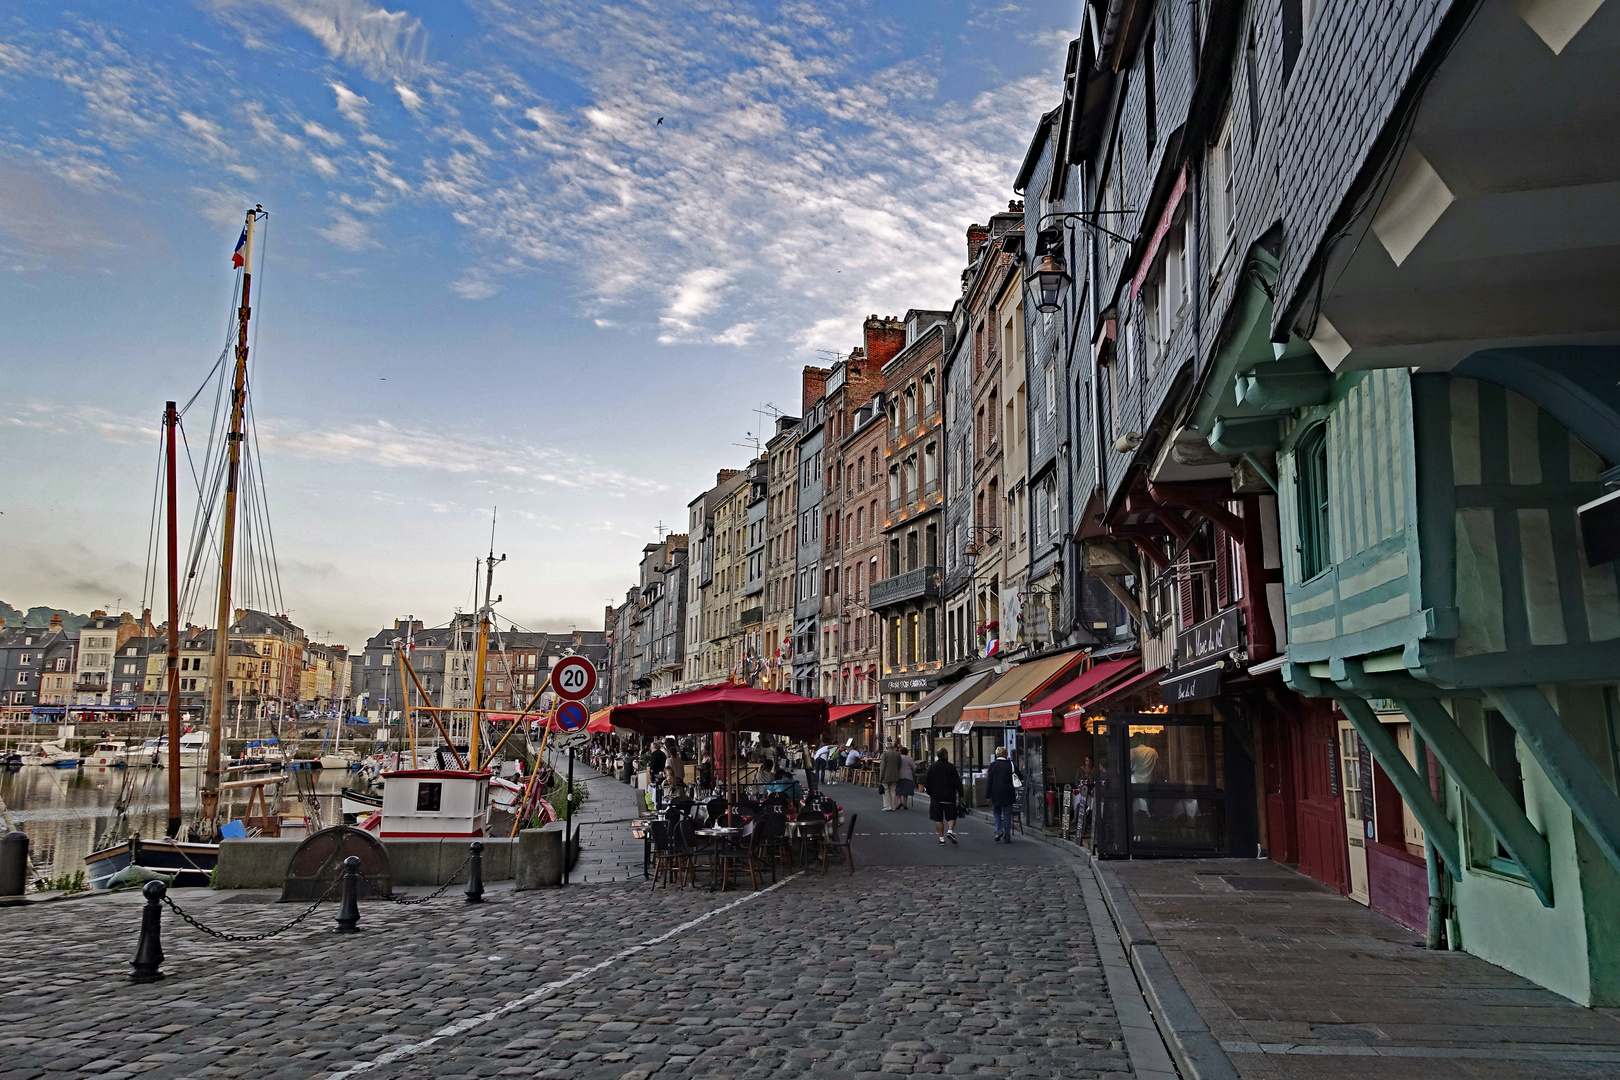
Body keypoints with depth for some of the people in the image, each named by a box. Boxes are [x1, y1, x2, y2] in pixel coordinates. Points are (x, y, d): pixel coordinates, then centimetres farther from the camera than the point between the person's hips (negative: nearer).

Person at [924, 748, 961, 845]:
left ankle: (941, 838, 5)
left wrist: (930, 793, 16)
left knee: (938, 819, 7)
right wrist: (960, 794, 4)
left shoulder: (932, 767, -1)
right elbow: (957, 782, -5)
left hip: (936, 797, 1)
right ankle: (950, 831, -14)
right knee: (951, 816, 9)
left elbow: (927, 783, 1)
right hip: (949, 797, -1)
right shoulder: (951, 767, -6)